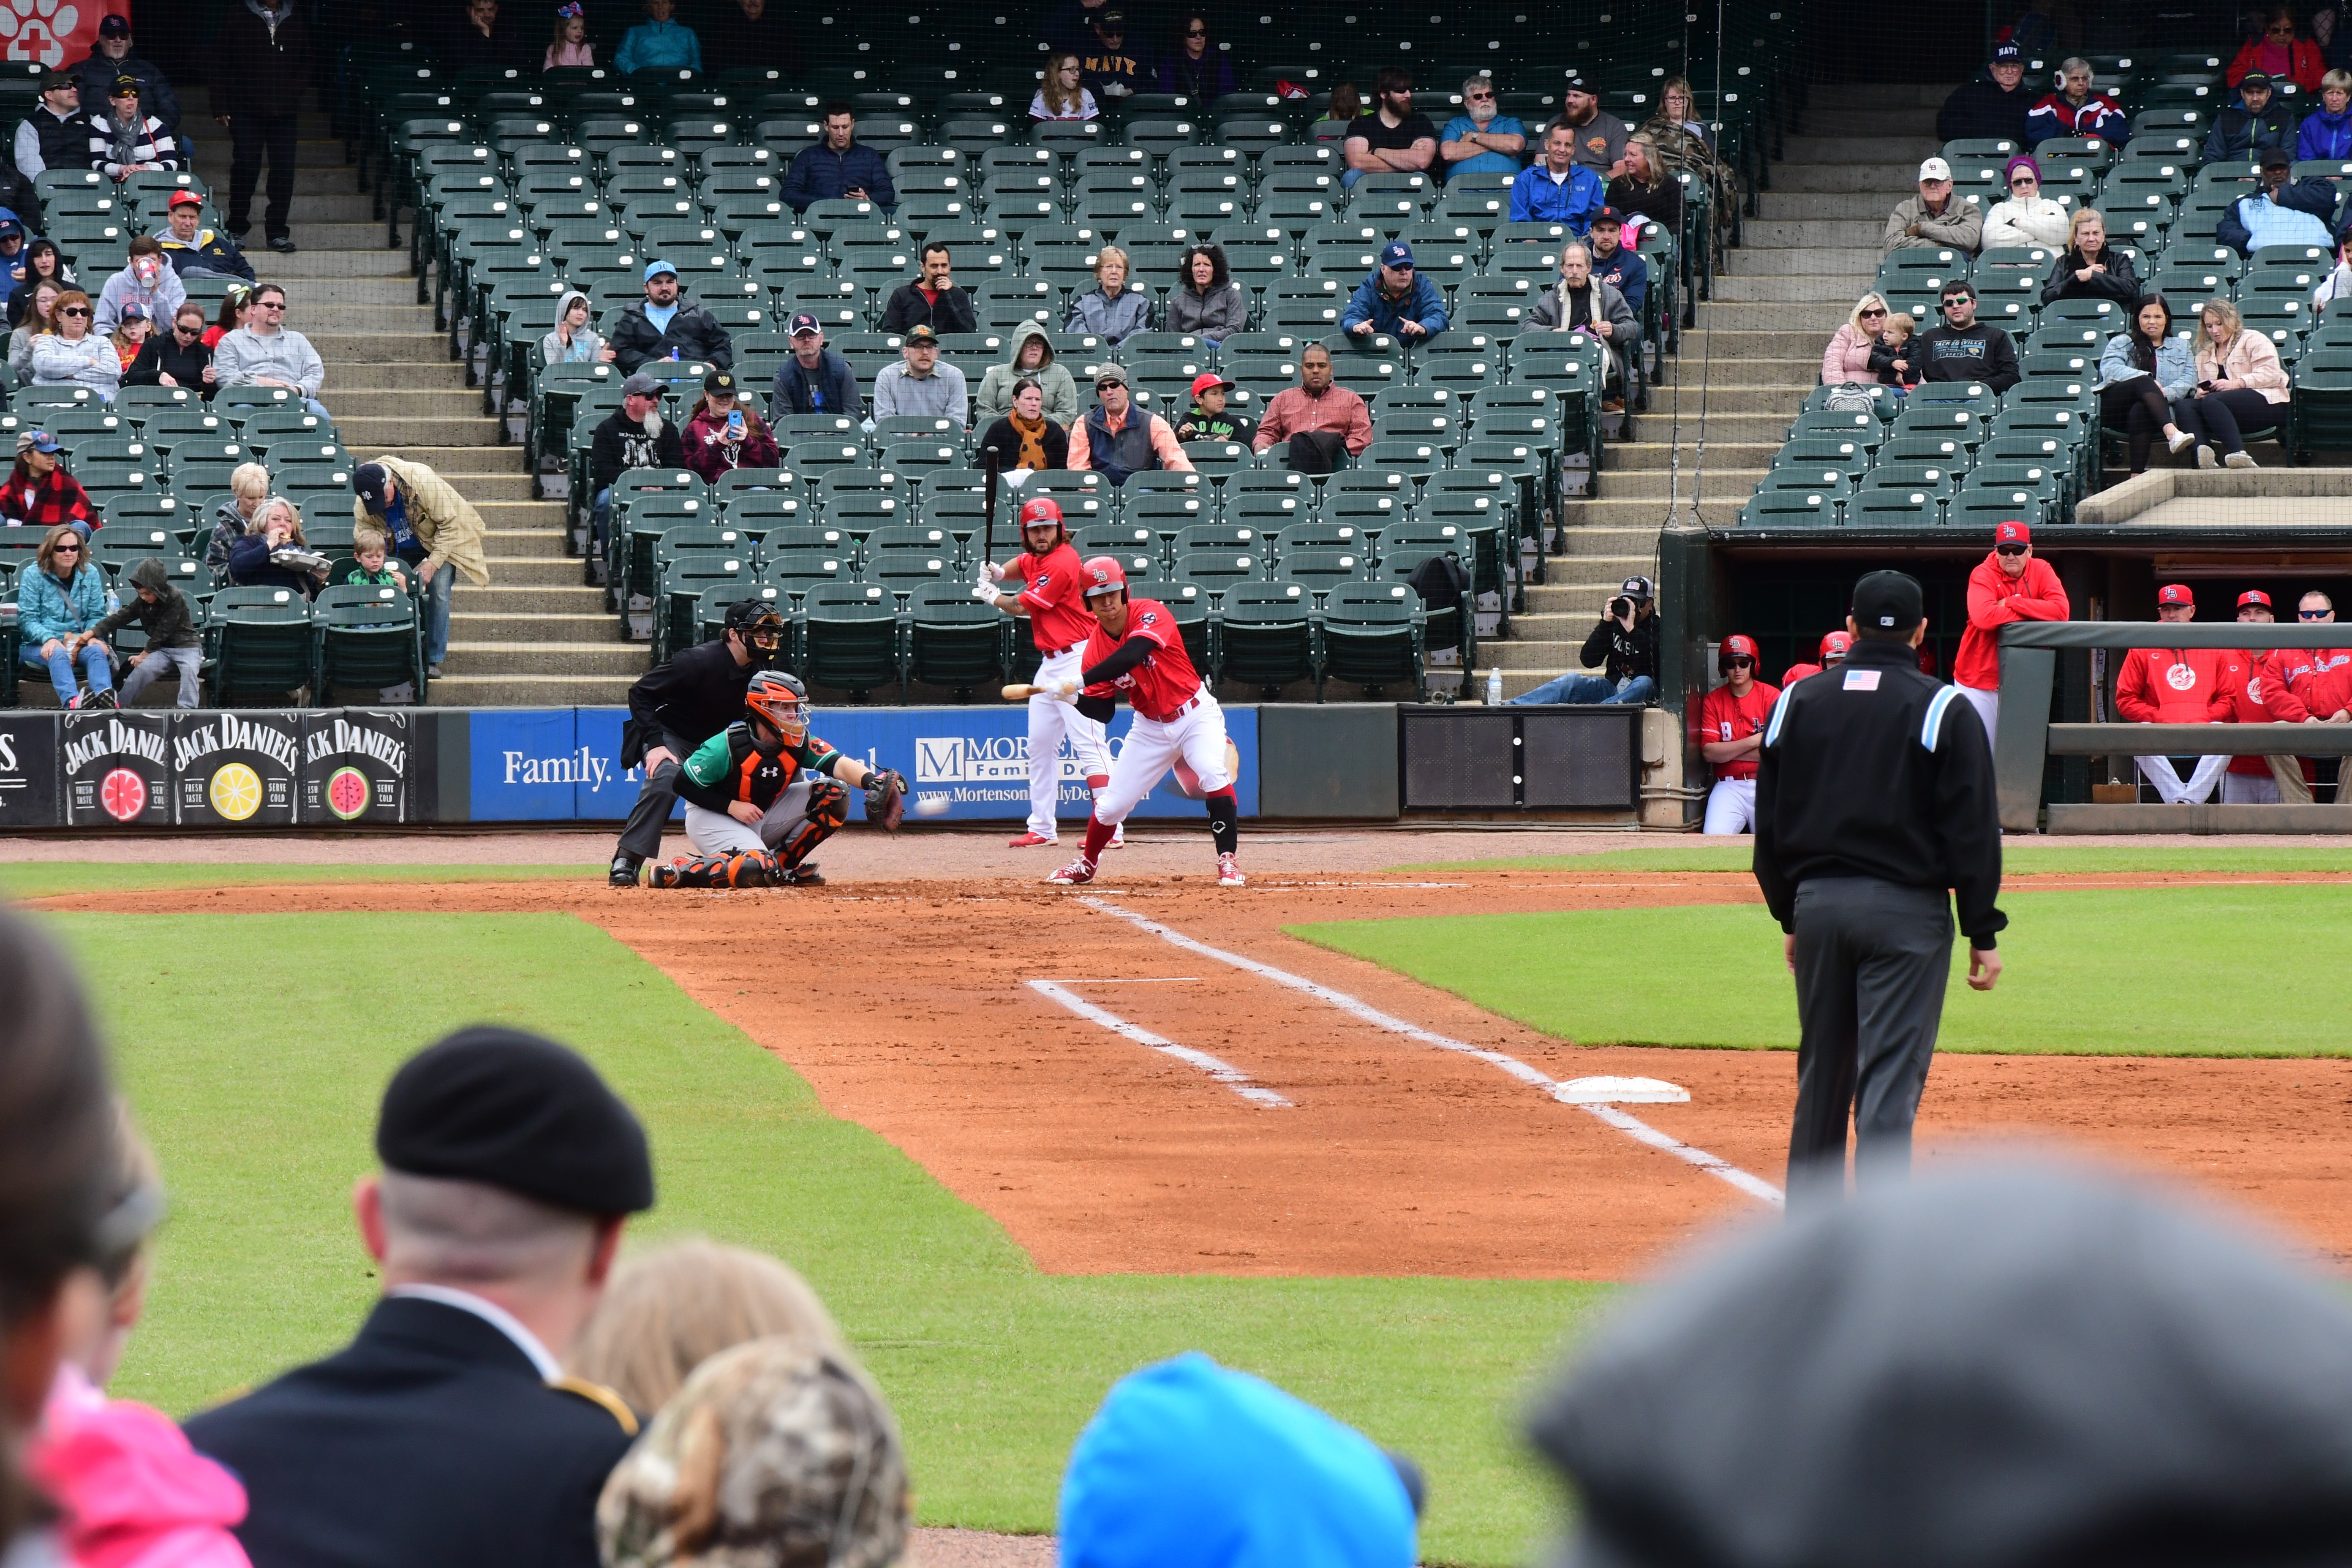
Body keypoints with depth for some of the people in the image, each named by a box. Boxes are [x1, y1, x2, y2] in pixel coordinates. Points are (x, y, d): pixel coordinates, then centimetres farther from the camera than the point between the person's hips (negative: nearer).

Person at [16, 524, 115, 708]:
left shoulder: (90, 574, 8)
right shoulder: (33, 576, -1)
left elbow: (97, 615, 7)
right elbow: (27, 619, -6)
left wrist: (93, 635, -16)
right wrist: (49, 639, -25)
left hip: (80, 643, 3)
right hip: (39, 646, -3)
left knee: (96, 651, -30)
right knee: (58, 654, -36)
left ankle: (104, 696, -60)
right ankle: (72, 700, -66)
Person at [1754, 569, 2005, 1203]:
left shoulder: (1796, 702, 7)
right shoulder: (1942, 709, -5)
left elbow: (1770, 826, 12)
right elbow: (1972, 831, -7)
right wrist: (1983, 933, -3)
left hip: (1818, 904, 4)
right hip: (1905, 909, -4)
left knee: (1821, 1076, 14)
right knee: (1890, 1078, -7)